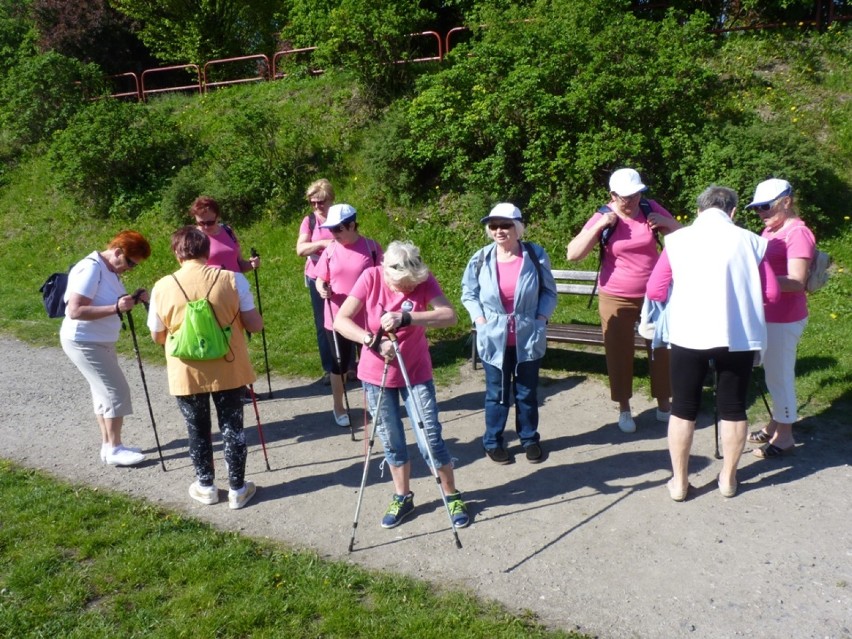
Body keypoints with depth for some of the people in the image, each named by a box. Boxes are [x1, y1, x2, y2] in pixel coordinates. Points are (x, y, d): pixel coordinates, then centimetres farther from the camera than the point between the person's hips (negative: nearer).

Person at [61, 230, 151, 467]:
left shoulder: (111, 270, 6)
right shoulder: (90, 269, -22)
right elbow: (75, 311, -29)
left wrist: (132, 299, -3)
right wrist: (116, 308, -33)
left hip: (100, 342, 10)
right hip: (84, 342, -10)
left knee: (104, 392, 14)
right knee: (117, 392, -7)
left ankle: (108, 445, 23)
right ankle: (114, 449, 4)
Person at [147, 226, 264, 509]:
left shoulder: (162, 287, -8)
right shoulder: (233, 279, -11)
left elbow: (157, 336, 3)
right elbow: (255, 325, -8)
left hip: (187, 374, 1)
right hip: (228, 369, 0)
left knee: (197, 430, 17)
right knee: (232, 428, 13)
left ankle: (206, 487, 31)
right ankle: (237, 489, 22)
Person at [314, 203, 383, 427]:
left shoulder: (371, 247, -7)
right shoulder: (330, 250, -2)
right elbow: (320, 279, 5)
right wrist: (322, 289, -17)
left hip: (366, 318, -1)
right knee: (340, 363, 11)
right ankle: (338, 407, 28)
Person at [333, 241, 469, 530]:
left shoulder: (424, 279, -14)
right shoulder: (371, 277, -14)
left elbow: (449, 315, -29)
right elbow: (340, 321, -19)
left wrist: (406, 318, -40)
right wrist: (372, 341, -34)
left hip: (416, 373, -1)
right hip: (376, 374, 1)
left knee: (430, 439, 0)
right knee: (391, 442, 12)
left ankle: (452, 497, 21)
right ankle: (402, 497, 32)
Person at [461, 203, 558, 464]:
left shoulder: (536, 255, -7)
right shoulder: (481, 259, -5)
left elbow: (549, 291, 3)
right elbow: (468, 293, 6)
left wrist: (541, 318, -9)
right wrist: (480, 319, -6)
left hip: (528, 338, 0)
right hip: (493, 338, 0)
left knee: (527, 392, 14)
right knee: (497, 393, 10)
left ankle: (529, 439, 32)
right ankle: (492, 442, 26)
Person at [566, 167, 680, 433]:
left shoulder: (651, 209, -3)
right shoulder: (603, 217, -8)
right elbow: (572, 254, -15)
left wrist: (667, 224, -13)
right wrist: (599, 227, -23)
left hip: (654, 294, 2)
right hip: (616, 298, -2)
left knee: (661, 349, 10)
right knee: (619, 353, 6)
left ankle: (664, 403, 28)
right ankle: (624, 408, 22)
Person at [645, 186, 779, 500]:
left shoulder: (678, 240, -2)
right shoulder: (749, 241, 0)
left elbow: (654, 291, -3)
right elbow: (770, 293, 0)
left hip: (688, 336, -1)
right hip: (738, 336, 1)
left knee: (683, 409, 11)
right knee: (733, 409, 15)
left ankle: (679, 481, 19)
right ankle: (728, 478, 28)